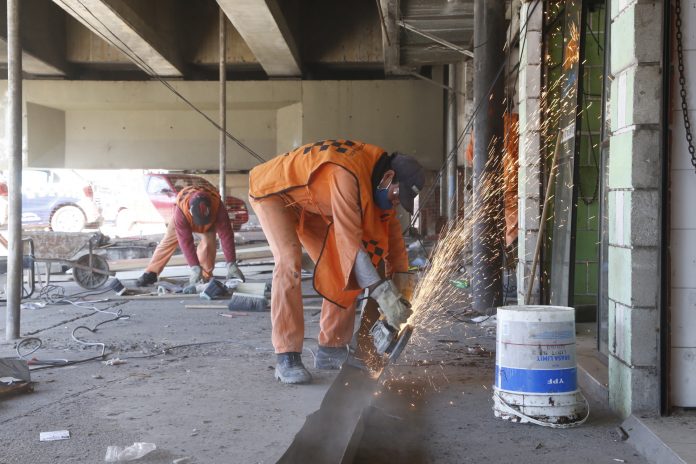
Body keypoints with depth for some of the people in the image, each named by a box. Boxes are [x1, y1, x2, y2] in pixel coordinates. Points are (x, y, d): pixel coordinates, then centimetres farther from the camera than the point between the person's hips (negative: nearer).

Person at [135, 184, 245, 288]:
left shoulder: (218, 207, -45)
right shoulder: (181, 210, -46)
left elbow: (226, 235, -39)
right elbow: (186, 242, -41)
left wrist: (231, 263, -39)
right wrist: (194, 267, -43)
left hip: (210, 220, 0)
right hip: (185, 216, 0)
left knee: (208, 242, -21)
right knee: (168, 242, 0)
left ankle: (205, 277, -8)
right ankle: (150, 274, 11)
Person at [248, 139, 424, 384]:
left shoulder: (378, 166, -12)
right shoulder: (348, 175, -39)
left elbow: (389, 223, -2)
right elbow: (349, 238, -44)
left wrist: (401, 276, -7)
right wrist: (382, 293, -45)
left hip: (309, 202, 8)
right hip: (272, 191, -8)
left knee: (340, 265, -2)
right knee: (289, 262, -27)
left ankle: (331, 349, 6)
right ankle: (287, 358, -23)